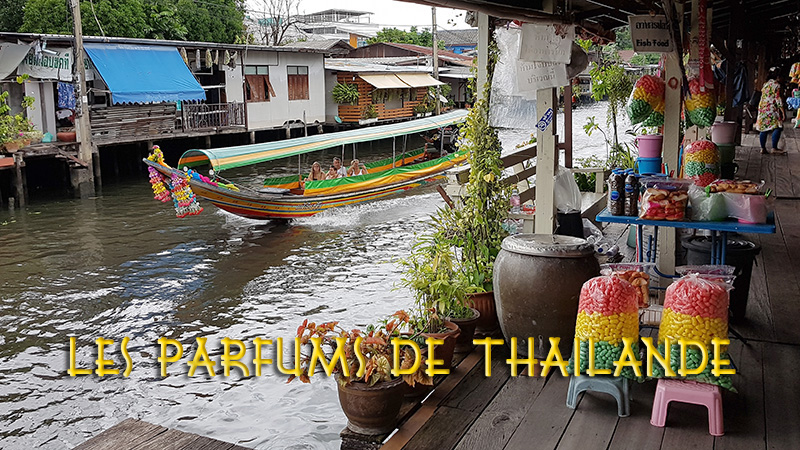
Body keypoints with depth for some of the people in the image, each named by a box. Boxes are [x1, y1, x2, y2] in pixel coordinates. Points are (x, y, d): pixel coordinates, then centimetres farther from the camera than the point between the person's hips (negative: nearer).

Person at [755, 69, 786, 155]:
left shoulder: (765, 84, 18)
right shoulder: (776, 84, -6)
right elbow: (777, 98, -12)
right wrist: (782, 111, -11)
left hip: (762, 108, 8)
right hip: (771, 108, -8)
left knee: (763, 129, 7)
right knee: (777, 127, -8)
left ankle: (763, 148, 7)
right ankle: (774, 148, -13)